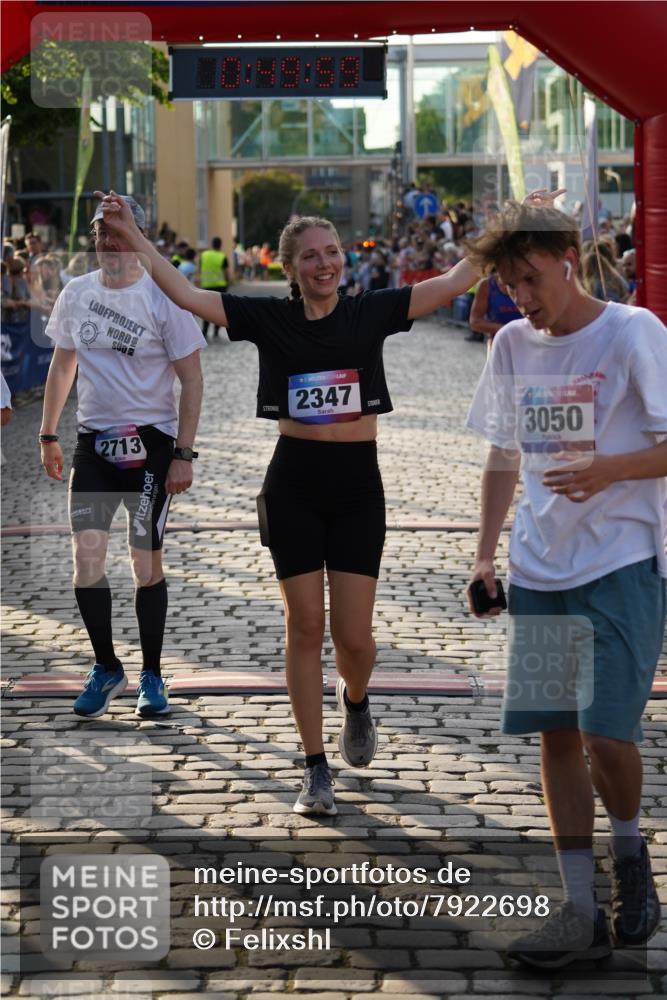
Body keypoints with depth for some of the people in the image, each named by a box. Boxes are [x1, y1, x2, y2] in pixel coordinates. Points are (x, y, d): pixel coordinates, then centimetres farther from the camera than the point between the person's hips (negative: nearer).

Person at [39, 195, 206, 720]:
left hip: (150, 443, -4)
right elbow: (63, 364, 18)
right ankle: (106, 668, 15)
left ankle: (151, 676, 15)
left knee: (146, 562, 1)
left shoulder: (163, 296, -8)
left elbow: (191, 379, -7)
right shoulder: (76, 292, 6)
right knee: (87, 556, -2)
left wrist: (184, 454, -11)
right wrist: (48, 435, 17)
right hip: (93, 441, 4)